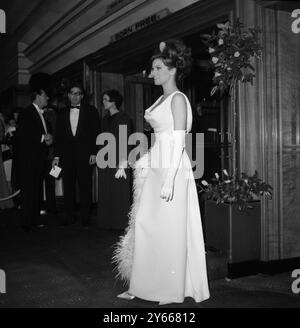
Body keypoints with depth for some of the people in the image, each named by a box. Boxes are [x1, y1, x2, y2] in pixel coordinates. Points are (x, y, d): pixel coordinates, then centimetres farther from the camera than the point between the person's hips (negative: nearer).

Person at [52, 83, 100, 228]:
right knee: (68, 187, 3)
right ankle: (69, 217, 11)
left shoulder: (90, 111, 7)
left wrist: (93, 153, -6)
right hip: (66, 155, 3)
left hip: (84, 154, -2)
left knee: (85, 186, -2)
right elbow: (58, 136, 13)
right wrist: (56, 156, 6)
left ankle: (85, 218, 6)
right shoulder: (62, 113, 15)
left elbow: (96, 133, 2)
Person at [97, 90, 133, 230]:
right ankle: (107, 224, 20)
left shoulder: (123, 118, -7)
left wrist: (122, 165, -20)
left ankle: (121, 224, 11)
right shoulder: (105, 119, 14)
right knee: (105, 195, 9)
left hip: (118, 163, -7)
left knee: (120, 194, -1)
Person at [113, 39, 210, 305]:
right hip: (156, 168, 9)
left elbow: (178, 141, -17)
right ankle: (141, 286, 19)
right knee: (144, 224, 9)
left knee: (169, 229, -1)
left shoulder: (178, 99, -9)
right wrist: (144, 161, 16)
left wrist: (169, 180, -22)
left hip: (172, 169, -9)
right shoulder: (162, 99, 17)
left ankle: (173, 292, 13)